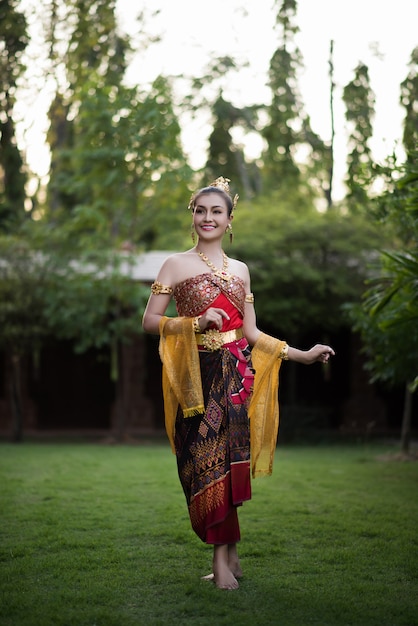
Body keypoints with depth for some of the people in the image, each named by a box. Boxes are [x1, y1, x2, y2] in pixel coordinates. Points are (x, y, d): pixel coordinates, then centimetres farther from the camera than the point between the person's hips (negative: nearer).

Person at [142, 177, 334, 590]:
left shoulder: (239, 270, 14)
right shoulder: (176, 265, 4)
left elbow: (251, 332, 15)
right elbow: (149, 321, -1)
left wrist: (302, 355, 11)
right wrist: (196, 323, -15)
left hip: (235, 374, 3)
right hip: (196, 376, -3)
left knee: (229, 459, 1)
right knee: (206, 462, -7)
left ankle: (224, 555, 10)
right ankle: (226, 556, 0)